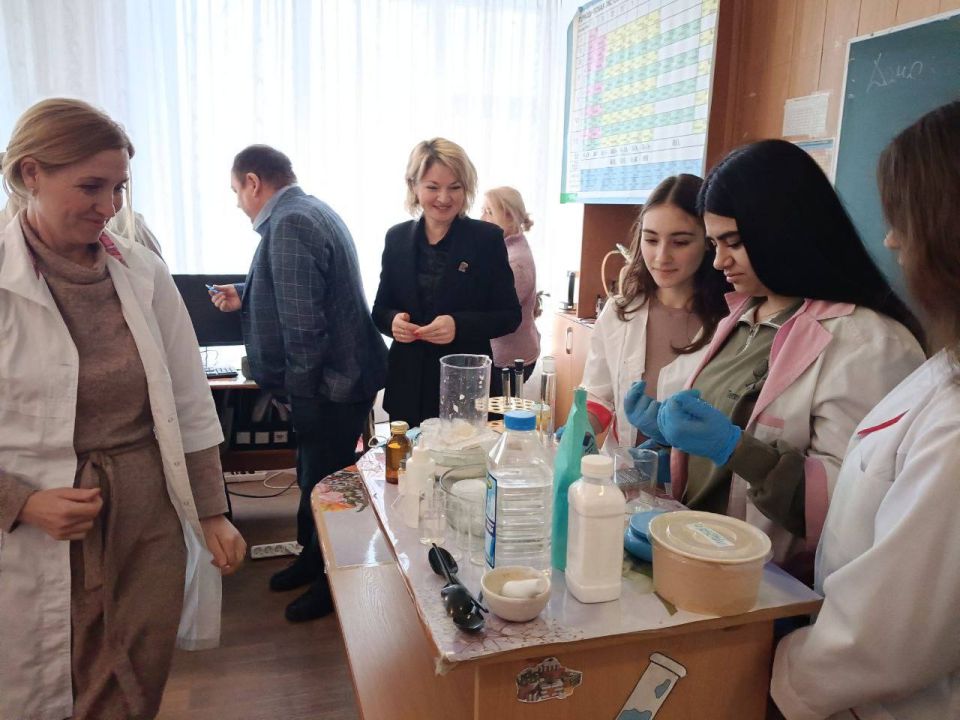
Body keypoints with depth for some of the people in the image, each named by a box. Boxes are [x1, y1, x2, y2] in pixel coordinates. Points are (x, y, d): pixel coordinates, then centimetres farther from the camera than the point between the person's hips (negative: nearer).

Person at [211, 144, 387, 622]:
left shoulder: (288, 225, -21)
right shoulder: (310, 210, 13)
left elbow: (303, 323, -26)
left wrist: (300, 382, -13)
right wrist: (244, 298, 19)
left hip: (328, 384, -10)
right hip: (335, 377, 10)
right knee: (315, 478, 23)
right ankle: (312, 559, 41)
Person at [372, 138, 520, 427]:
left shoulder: (488, 238, -5)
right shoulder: (397, 238, 5)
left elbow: (510, 314, -4)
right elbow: (380, 309, 11)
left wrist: (459, 325, -20)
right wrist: (393, 320, -12)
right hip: (408, 384, 3)